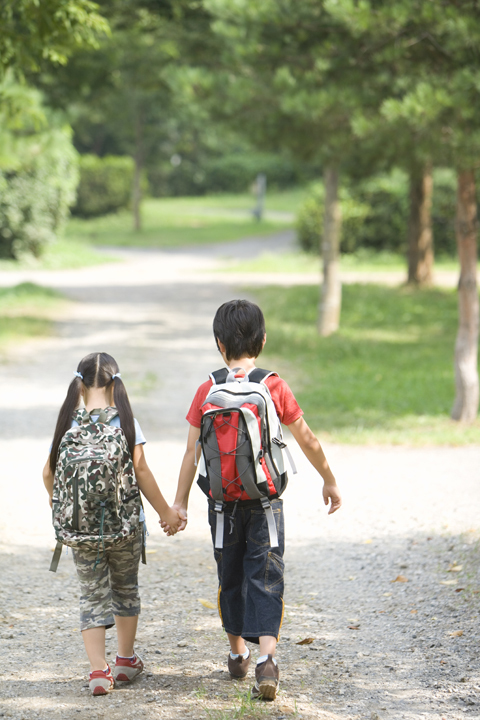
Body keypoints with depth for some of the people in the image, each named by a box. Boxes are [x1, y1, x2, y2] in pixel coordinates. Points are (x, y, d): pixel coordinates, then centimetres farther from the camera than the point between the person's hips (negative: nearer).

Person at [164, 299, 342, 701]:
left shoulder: (206, 393, -4)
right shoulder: (275, 388, -6)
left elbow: (192, 451, -2)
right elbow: (307, 441, 1)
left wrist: (180, 504, 4)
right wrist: (330, 481, 14)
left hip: (222, 502, 2)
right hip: (265, 500, -1)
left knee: (230, 577, 16)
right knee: (265, 577, 0)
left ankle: (238, 653, 30)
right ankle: (267, 656, -17)